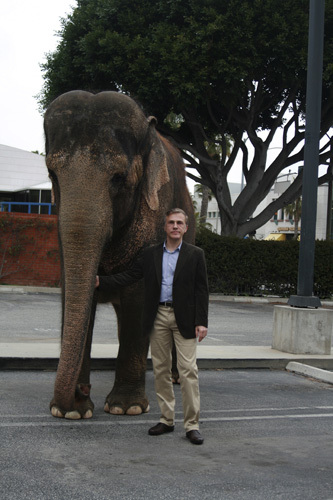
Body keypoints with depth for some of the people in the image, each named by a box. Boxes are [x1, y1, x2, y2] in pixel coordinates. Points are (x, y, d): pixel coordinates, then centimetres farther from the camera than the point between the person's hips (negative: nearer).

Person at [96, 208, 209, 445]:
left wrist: (201, 322, -8)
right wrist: (101, 281, -2)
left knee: (188, 370, -6)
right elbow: (129, 276, 8)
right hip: (158, 317, 3)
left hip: (184, 318, -3)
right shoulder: (151, 254, 9)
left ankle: (192, 425, 0)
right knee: (161, 369, 8)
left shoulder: (195, 254, 1)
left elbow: (202, 290, -1)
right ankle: (167, 419, 19)